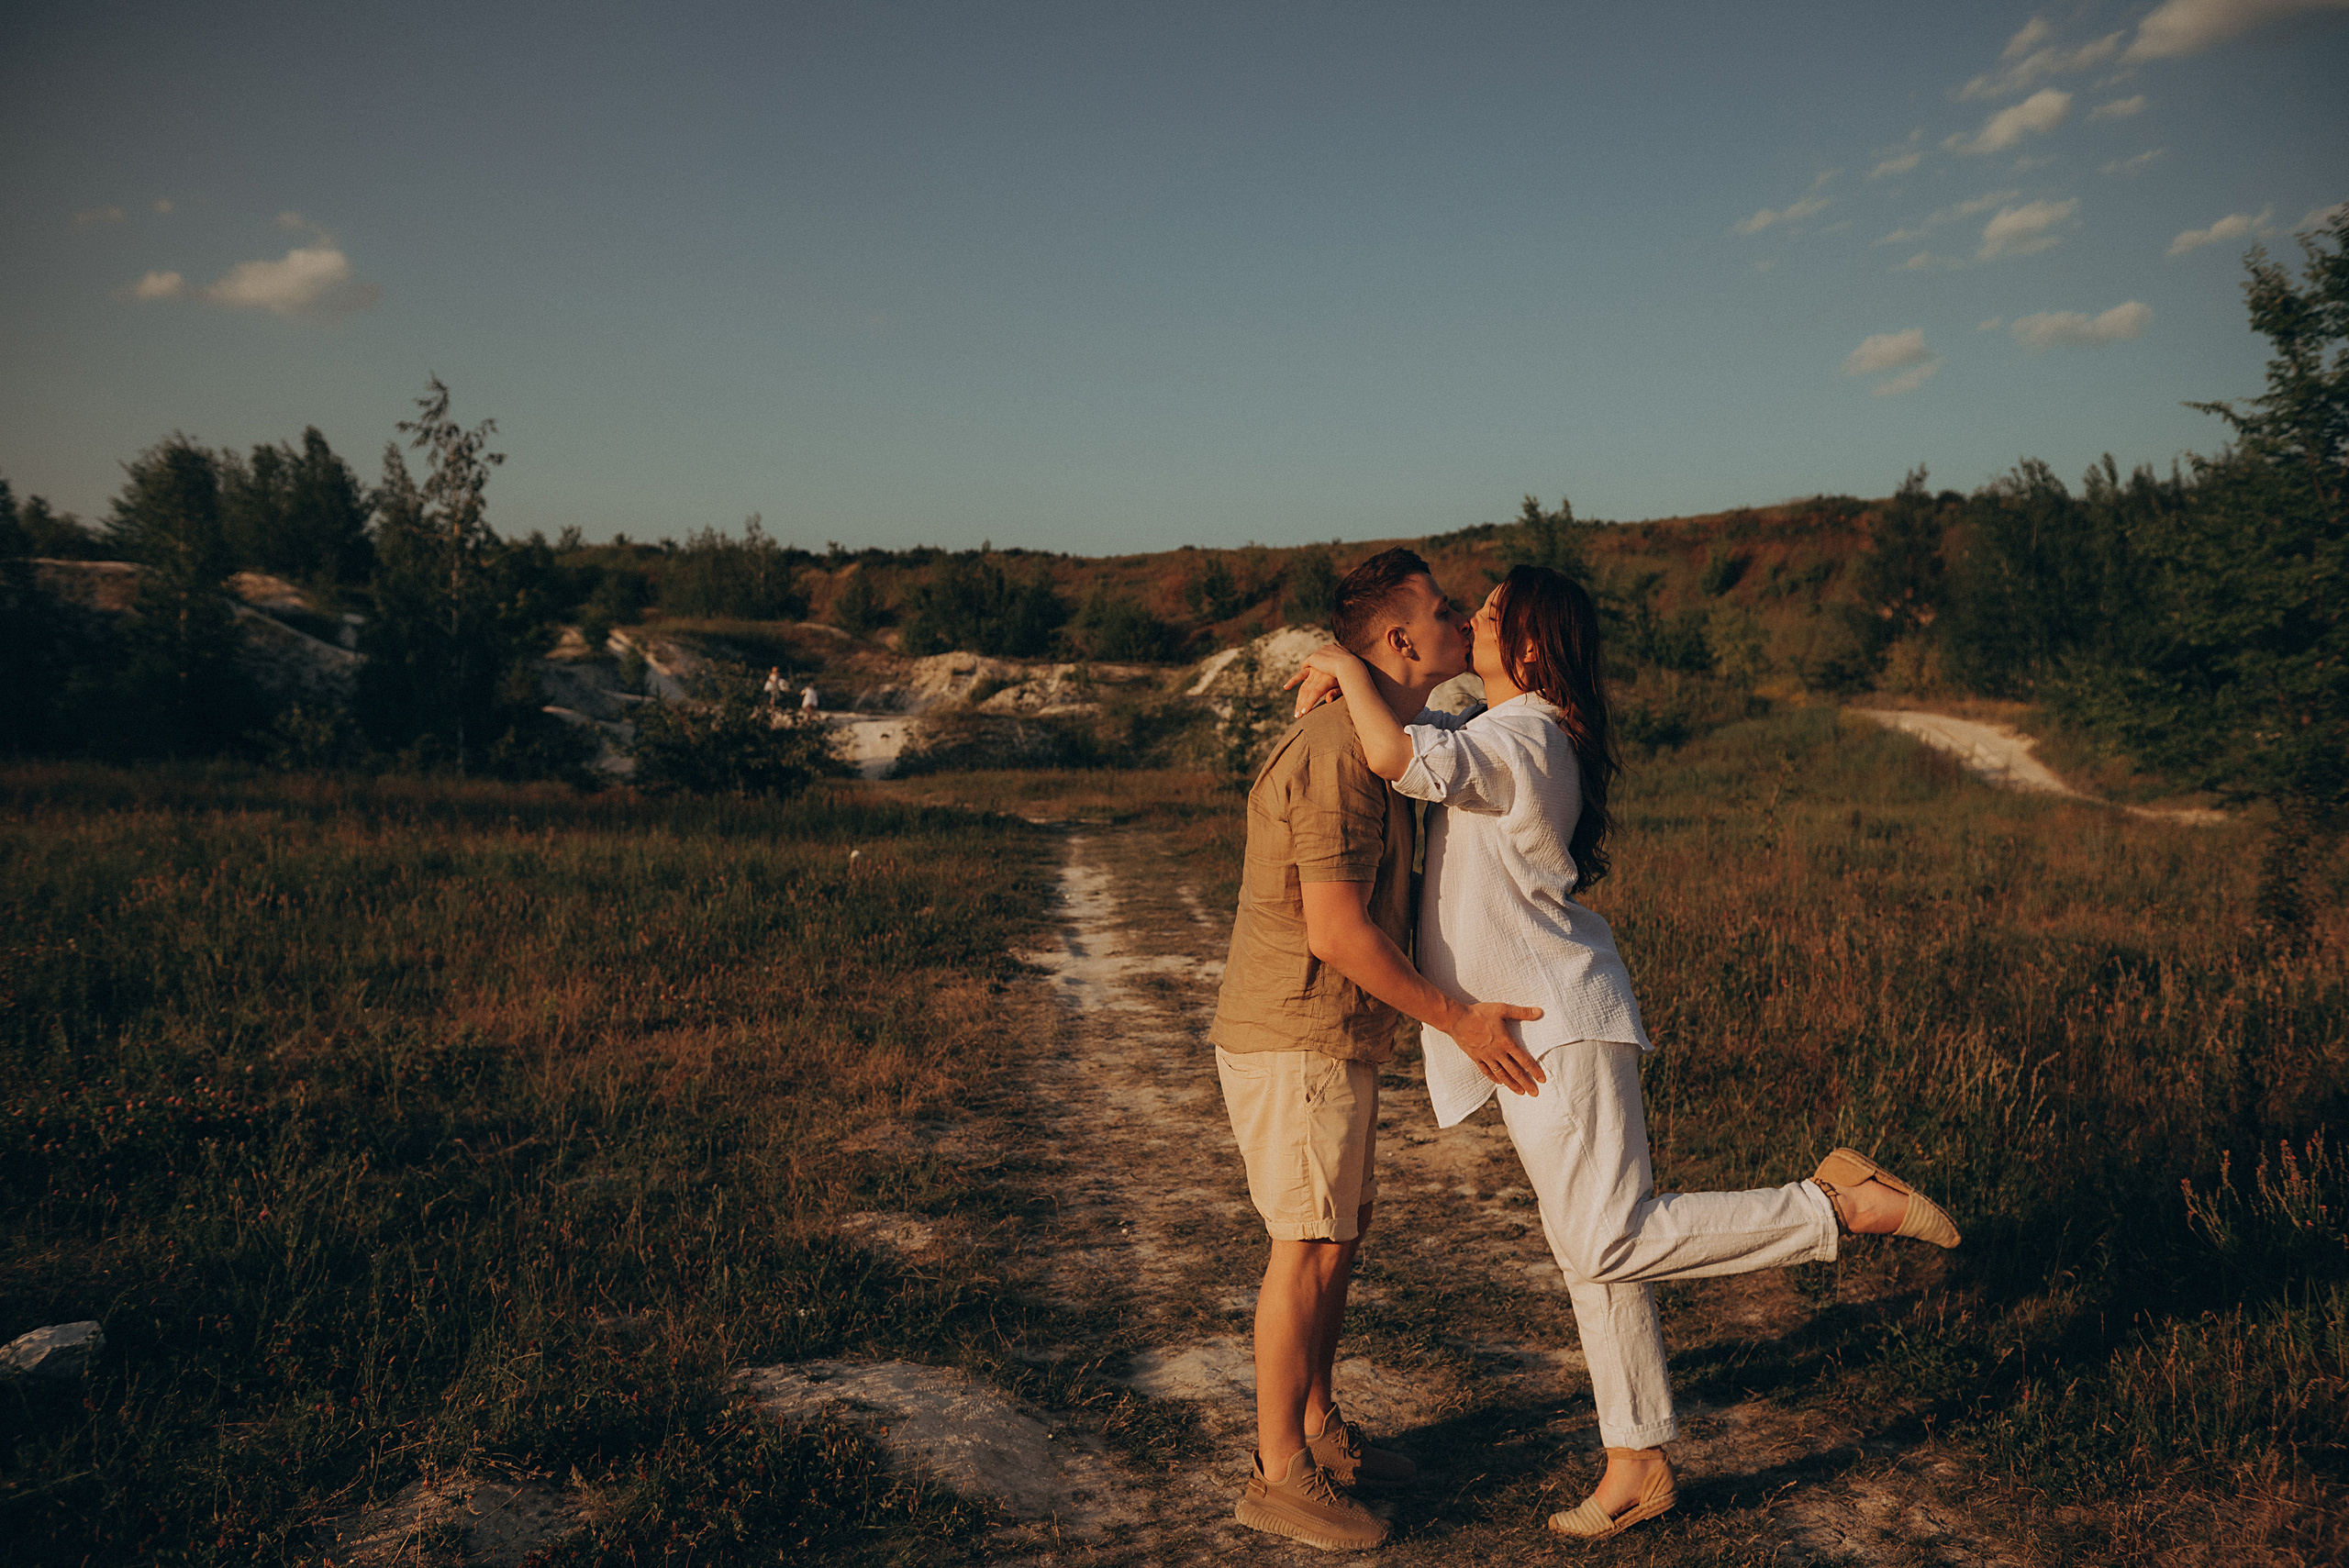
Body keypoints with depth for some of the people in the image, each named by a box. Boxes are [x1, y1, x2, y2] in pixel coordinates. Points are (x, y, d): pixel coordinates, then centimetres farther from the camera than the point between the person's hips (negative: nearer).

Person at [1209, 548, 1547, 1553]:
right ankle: (1279, 1477, 11)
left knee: (1337, 1236, 17)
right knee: (1308, 1248, -2)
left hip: (1334, 1038, 10)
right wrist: (1457, 1019, -18)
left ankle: (1318, 1430, 32)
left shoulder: (1372, 742, 12)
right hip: (1297, 1039, -10)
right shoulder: (1336, 752, -21)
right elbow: (1335, 930, -25)